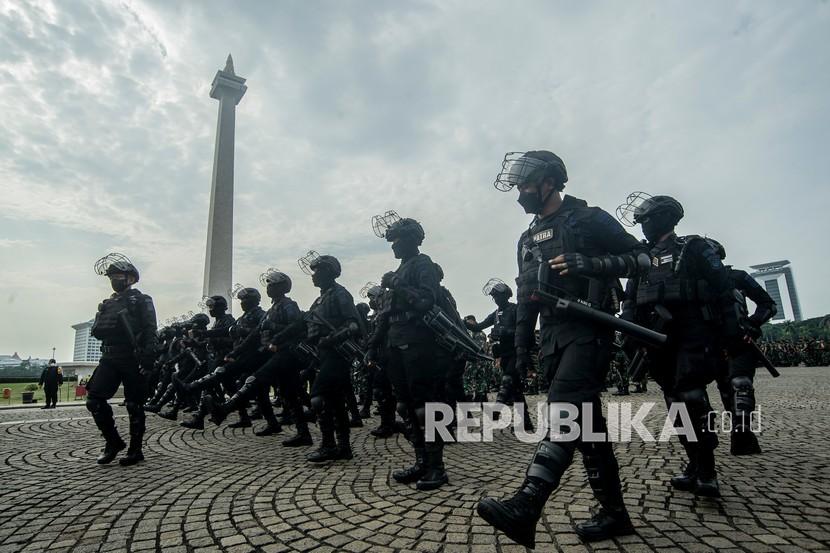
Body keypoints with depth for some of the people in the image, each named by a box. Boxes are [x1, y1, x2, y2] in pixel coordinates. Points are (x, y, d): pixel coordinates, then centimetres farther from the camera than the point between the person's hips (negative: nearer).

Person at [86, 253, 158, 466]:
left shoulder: (141, 301, 0)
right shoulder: (106, 304, 20)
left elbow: (150, 332, -9)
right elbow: (96, 331, 20)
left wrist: (147, 361, -18)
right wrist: (101, 327, -3)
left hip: (133, 359, -6)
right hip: (110, 358, 6)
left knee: (134, 405, 0)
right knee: (94, 400, -4)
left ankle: (135, 450, 11)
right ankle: (113, 442, 12)